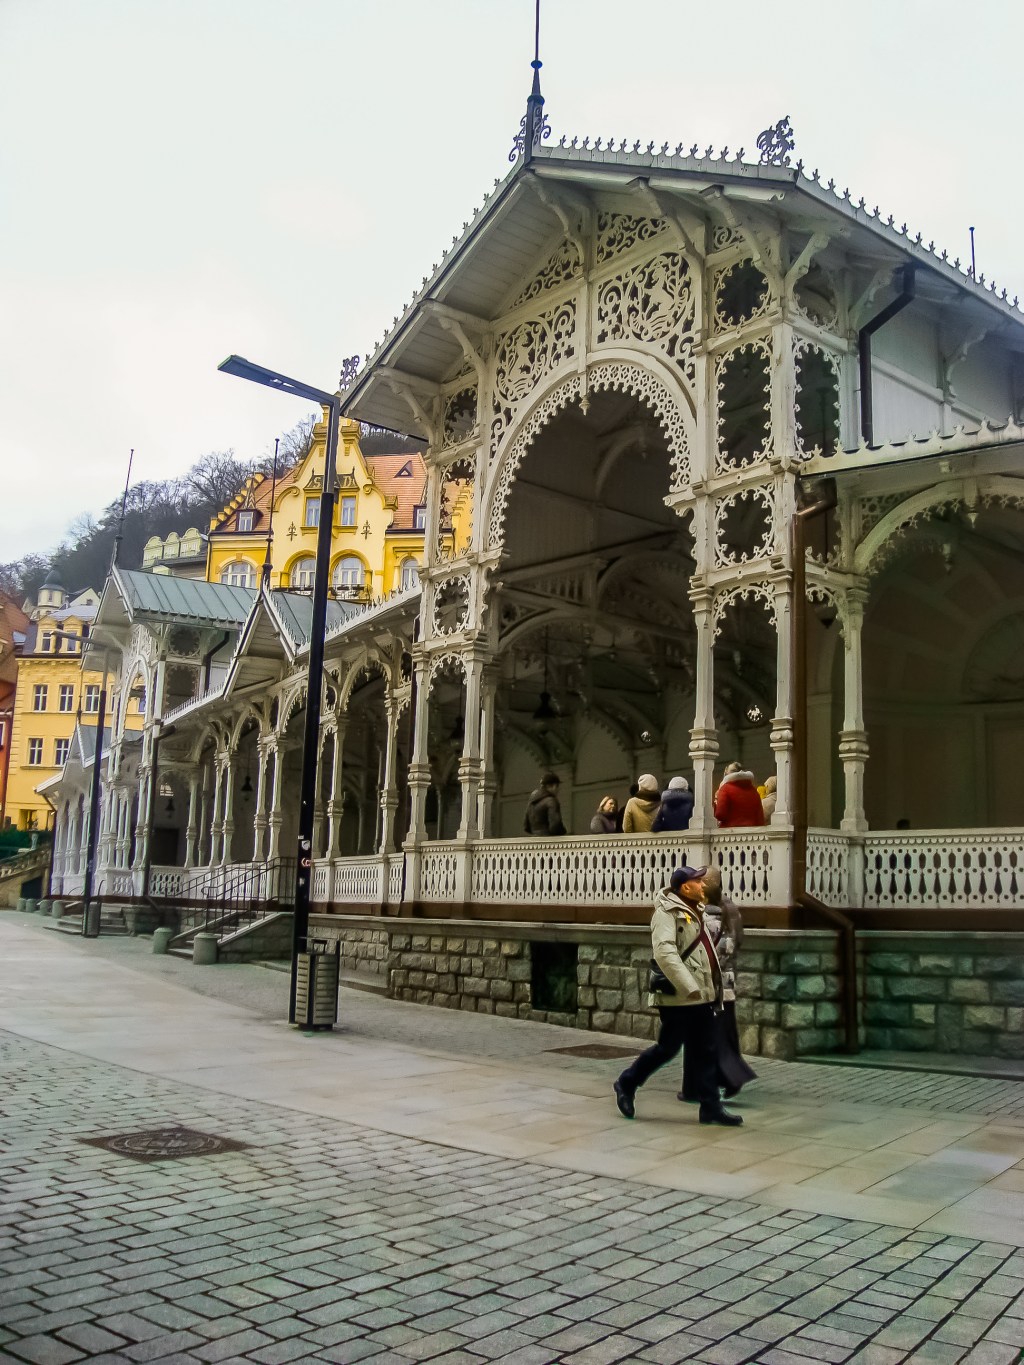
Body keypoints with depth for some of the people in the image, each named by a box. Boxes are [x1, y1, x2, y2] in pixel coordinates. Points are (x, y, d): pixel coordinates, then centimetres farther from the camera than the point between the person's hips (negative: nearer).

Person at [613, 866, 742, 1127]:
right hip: (678, 998, -9)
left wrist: (713, 989, 21)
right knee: (668, 1048, 1)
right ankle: (627, 1084, 19)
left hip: (701, 996, 9)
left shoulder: (695, 911, 14)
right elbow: (664, 952, -27)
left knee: (705, 1052, 10)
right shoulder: (667, 912, -15)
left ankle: (711, 1106, 16)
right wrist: (689, 987, -31)